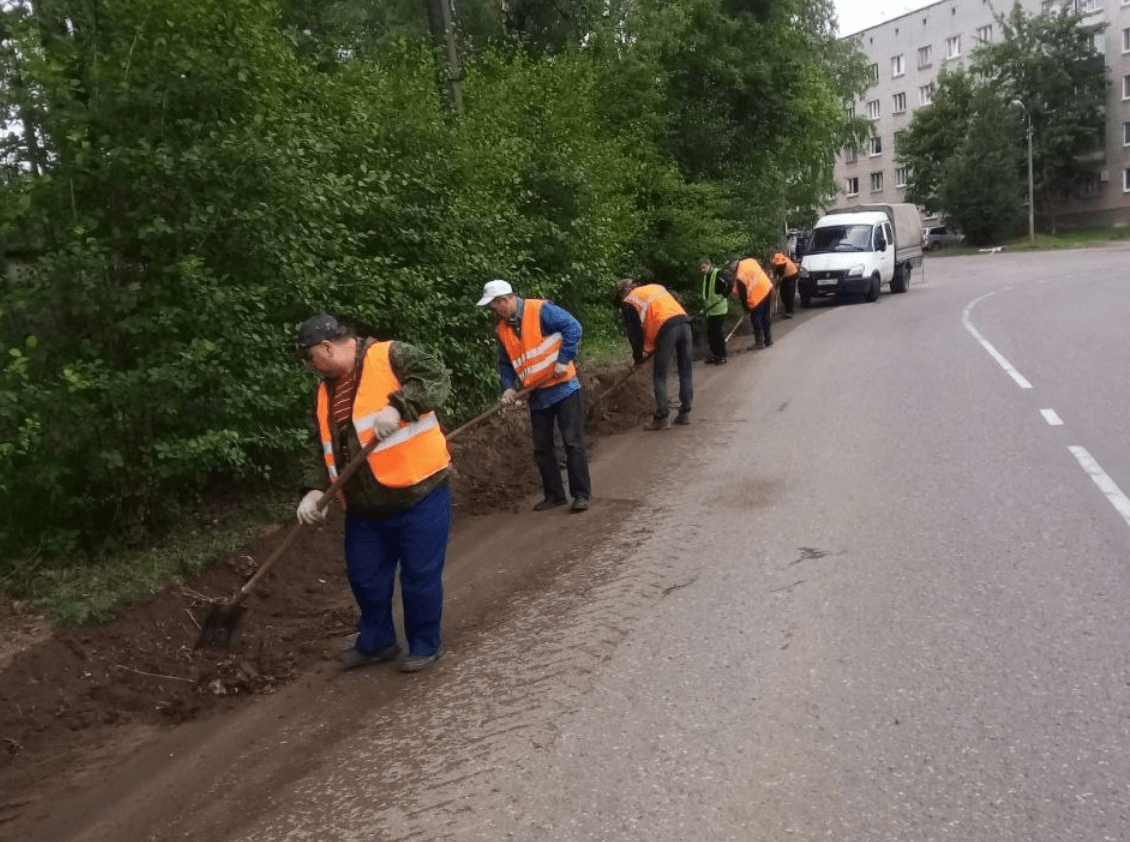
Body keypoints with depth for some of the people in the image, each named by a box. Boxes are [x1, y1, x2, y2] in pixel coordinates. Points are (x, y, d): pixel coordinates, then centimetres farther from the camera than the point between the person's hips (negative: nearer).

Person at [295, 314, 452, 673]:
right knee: (364, 576, 15)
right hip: (365, 505, 7)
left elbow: (437, 377, -20)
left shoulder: (390, 356, -8)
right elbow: (325, 449, 14)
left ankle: (425, 645, 21)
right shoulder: (325, 392, 13)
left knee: (419, 576, 2)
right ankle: (376, 642, 35)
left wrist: (396, 407, -32)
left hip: (418, 495, -7)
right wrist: (317, 489, -1)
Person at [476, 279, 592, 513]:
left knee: (573, 443, -3)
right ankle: (554, 495, 21)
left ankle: (581, 494, 5)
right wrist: (508, 387, -3)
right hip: (537, 395, 7)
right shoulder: (502, 328, 8)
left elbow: (573, 327, -16)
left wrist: (563, 360, -19)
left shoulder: (541, 310, -13)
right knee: (542, 448, 10)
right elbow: (505, 364, 13)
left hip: (563, 387, -7)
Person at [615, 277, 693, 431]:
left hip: (666, 328, -6)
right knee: (686, 373, 13)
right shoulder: (657, 287, 31)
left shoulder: (628, 302, 13)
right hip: (684, 321, 6)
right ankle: (685, 413, 18)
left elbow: (634, 331, 9)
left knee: (659, 377, 4)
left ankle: (662, 417, 4)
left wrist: (638, 355, 24)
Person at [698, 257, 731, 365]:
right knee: (710, 333, 11)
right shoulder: (705, 276, 15)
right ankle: (715, 355, 22)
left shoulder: (719, 274, -13)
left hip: (719, 310, -9)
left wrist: (724, 295, -18)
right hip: (710, 310, 9)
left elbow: (730, 284, -25)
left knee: (717, 333, -6)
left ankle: (722, 357, 2)